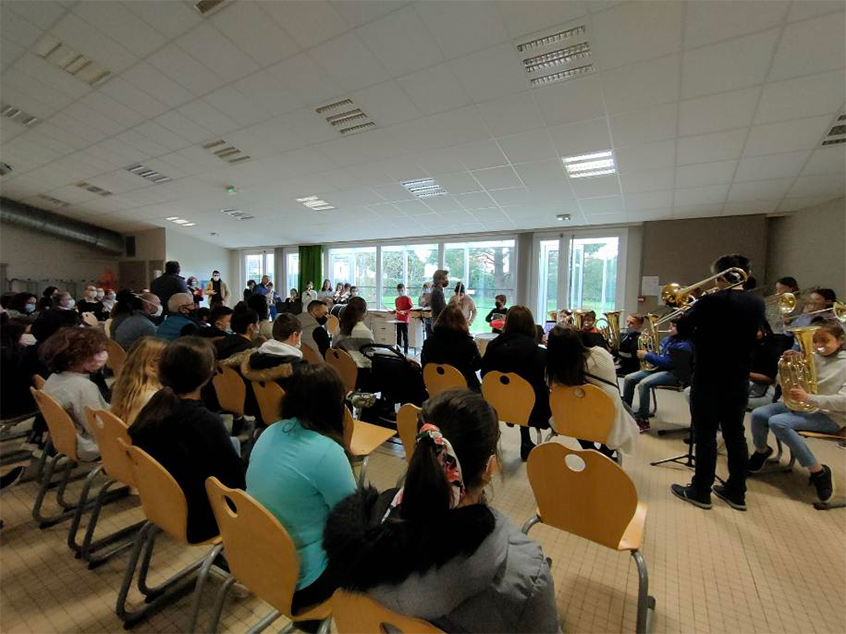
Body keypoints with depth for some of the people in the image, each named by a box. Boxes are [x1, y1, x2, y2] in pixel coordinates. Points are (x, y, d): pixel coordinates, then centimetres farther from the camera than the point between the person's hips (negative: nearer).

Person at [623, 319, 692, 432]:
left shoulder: (684, 345, -13)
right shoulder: (666, 340, 14)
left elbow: (667, 362, -24)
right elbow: (657, 355, 25)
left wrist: (647, 356, -20)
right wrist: (645, 354, 3)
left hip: (673, 373, -9)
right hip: (658, 368, 9)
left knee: (643, 384, -32)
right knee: (629, 378, -6)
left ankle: (643, 421, -22)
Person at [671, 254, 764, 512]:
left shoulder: (713, 301, -17)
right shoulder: (757, 304, 5)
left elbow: (683, 328, -10)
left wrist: (697, 305, 6)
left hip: (709, 380, -7)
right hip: (739, 380, 7)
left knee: (705, 435, 3)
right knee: (735, 435, 15)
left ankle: (700, 491, 14)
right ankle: (736, 492, 27)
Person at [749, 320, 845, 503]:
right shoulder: (813, 358, 7)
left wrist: (808, 398, -32)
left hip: (830, 415, -5)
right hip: (801, 405, 6)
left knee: (777, 422, -28)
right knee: (758, 415, -14)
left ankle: (818, 471, -12)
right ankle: (761, 451, 14)